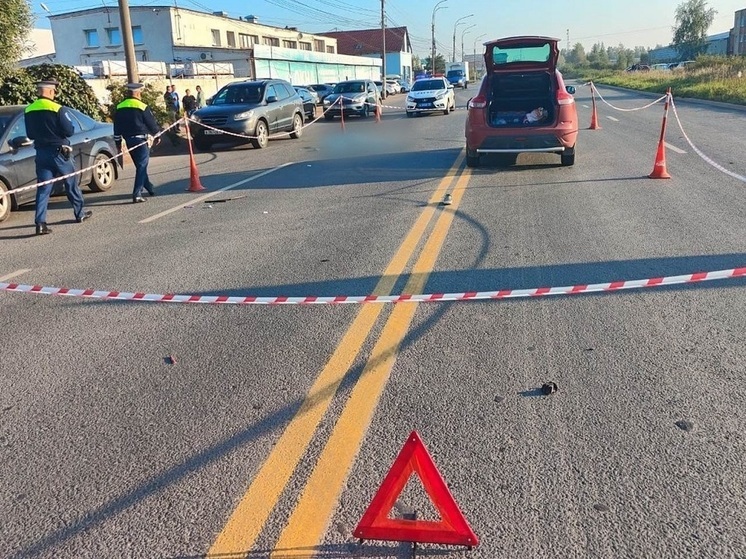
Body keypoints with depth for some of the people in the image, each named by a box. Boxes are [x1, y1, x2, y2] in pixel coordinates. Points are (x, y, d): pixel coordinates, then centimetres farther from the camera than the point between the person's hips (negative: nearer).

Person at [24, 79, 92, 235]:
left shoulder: (28, 111, 4)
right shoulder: (58, 109, -14)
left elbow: (30, 134, 11)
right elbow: (69, 131, -13)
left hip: (41, 153, 4)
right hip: (59, 152, -4)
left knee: (43, 188, 3)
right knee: (71, 184, 13)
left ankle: (40, 222, -5)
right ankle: (80, 214, 26)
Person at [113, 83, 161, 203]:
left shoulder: (119, 108, 8)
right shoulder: (142, 107, -10)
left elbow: (117, 128, 11)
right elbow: (152, 124, -4)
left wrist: (118, 143, 17)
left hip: (129, 141, 6)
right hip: (142, 140, -6)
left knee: (140, 166, 19)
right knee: (142, 167, -5)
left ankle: (150, 188, 32)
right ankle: (137, 194, -13)